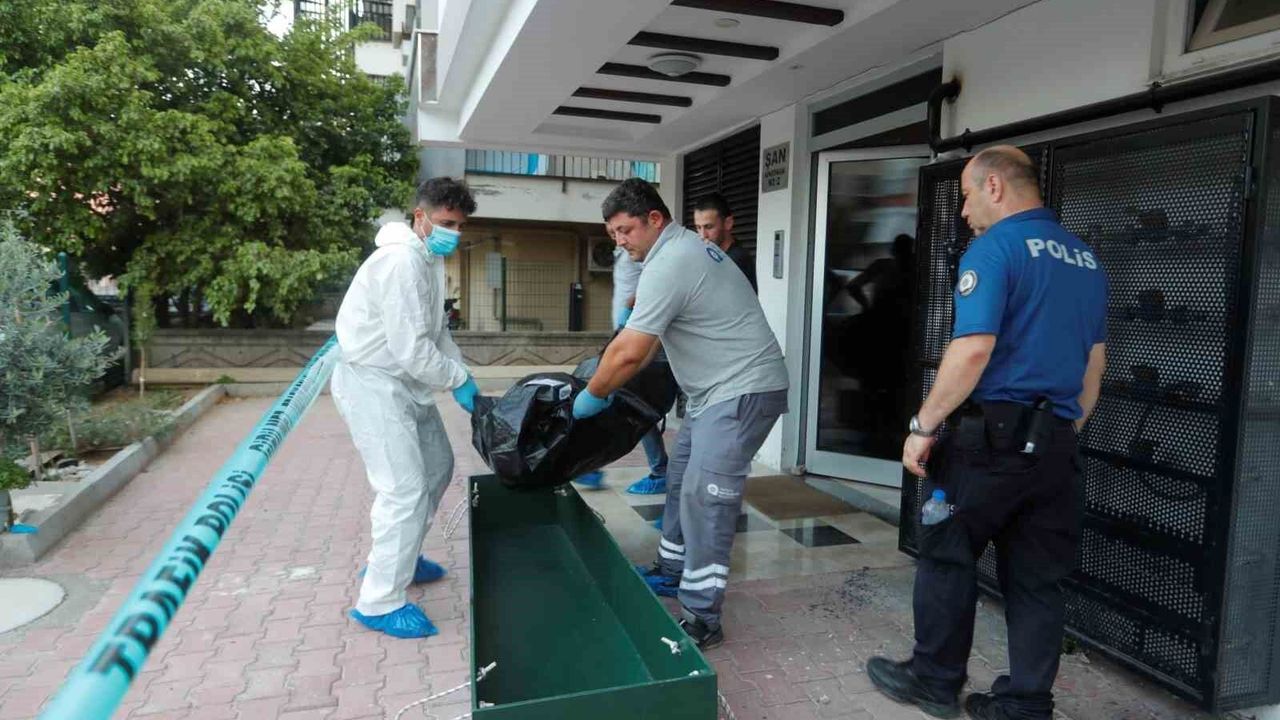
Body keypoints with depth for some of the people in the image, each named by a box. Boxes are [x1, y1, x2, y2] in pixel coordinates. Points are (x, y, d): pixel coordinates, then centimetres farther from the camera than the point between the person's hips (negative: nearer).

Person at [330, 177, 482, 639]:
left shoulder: (431, 258, 9)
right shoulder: (402, 262, -23)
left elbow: (438, 330, 15)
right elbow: (412, 348, -27)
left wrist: (462, 376, 2)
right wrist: (459, 380, -13)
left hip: (404, 381, 10)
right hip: (373, 384, -10)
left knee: (437, 468, 19)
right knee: (405, 490, -11)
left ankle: (396, 558, 35)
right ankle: (380, 604, 2)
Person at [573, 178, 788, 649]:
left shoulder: (669, 264, -20)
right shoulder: (685, 248, 13)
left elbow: (630, 352, -22)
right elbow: (645, 341, 18)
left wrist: (593, 395, -7)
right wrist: (609, 380, 15)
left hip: (743, 390, -11)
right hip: (718, 390, 11)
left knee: (704, 498, -11)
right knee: (682, 481, 18)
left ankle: (702, 619, -3)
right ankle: (672, 572, 34)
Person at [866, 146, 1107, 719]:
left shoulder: (995, 247, -11)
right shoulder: (1084, 257, 14)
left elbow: (973, 349, -22)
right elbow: (1094, 362, 18)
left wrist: (923, 425, -15)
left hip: (993, 434, -7)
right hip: (1056, 444, 8)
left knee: (947, 556, 9)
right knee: (1038, 579, 12)